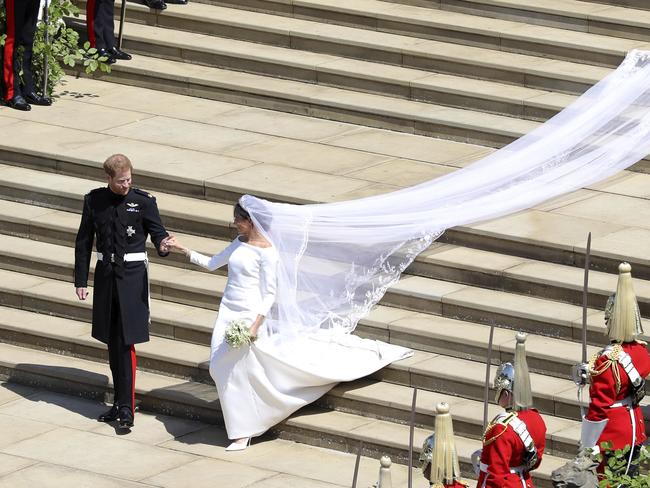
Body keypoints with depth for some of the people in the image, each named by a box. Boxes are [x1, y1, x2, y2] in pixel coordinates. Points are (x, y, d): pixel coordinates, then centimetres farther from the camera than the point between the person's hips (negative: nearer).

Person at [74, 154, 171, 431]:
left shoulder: (143, 201, -4)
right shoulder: (94, 201, 4)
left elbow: (158, 232, -2)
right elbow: (83, 242, 9)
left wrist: (163, 246, -27)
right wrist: (80, 280, 7)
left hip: (132, 276, -4)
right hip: (105, 273, 4)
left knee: (126, 342, -10)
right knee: (112, 342, 10)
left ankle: (127, 407, -10)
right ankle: (119, 403, 21)